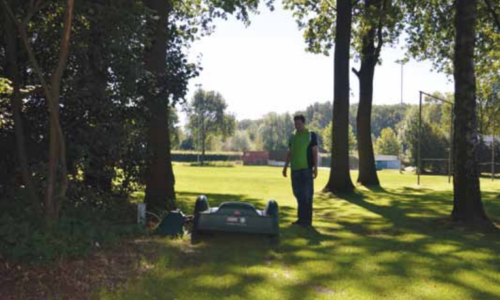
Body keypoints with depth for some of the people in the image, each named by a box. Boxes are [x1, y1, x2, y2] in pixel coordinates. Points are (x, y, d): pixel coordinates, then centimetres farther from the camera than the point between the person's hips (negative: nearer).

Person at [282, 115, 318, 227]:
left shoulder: (311, 135, -1)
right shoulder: (292, 136, 13)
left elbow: (315, 152, -3)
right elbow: (289, 153, 18)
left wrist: (315, 167, -10)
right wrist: (285, 167, 14)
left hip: (306, 168, -5)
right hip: (295, 169, 5)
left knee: (307, 194, -2)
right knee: (298, 193, 10)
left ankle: (307, 219, 5)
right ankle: (301, 218, 20)